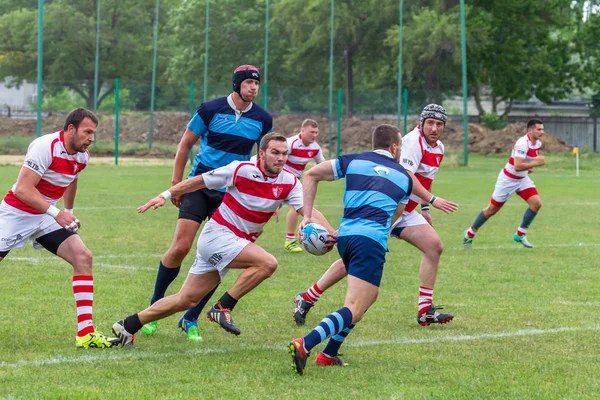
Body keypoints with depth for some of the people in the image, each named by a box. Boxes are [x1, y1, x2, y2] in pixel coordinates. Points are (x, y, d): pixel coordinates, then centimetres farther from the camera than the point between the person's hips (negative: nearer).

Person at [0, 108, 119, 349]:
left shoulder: (81, 157, 0)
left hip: (45, 217, 6)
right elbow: (22, 189, -29)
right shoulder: (45, 147, -24)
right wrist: (56, 213, -36)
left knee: (83, 257, -10)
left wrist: (69, 212, 30)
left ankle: (85, 334, -12)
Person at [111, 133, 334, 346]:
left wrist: (330, 232, -29)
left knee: (186, 300, 8)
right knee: (267, 263, -26)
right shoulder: (242, 170, -14)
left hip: (238, 242, 6)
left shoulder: (289, 183, -2)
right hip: (218, 234, -6)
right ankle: (223, 308, -15)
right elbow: (200, 181, -5)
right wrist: (166, 195, -7)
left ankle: (129, 326, 17)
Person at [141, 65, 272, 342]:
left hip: (232, 194, 3)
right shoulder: (211, 109, -5)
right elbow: (185, 144, 3)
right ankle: (154, 307, 6)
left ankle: (190, 320, 10)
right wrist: (176, 183, 0)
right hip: (200, 187, -3)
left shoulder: (262, 119, 2)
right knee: (181, 247, -13)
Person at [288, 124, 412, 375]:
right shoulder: (404, 177, 18)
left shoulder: (353, 162, 18)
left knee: (370, 295, 27)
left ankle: (329, 354, 21)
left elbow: (311, 175, 15)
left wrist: (307, 216, 14)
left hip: (345, 236, 5)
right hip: (372, 241, -5)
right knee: (355, 310, -10)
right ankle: (304, 345, -34)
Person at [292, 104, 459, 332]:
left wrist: (424, 209, 26)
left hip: (404, 212, 9)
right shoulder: (413, 141, -17)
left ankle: (425, 311, -1)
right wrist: (432, 200, -29)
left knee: (434, 246, -5)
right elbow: (406, 177, -28)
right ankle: (306, 299, 3)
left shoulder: (438, 149, 12)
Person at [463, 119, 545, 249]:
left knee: (536, 203, -11)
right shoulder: (522, 143, -29)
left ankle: (520, 235, 3)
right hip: (508, 180, -7)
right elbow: (517, 166, -37)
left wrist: (530, 167, 4)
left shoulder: (538, 143, -1)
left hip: (522, 179, 8)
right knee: (492, 210, 3)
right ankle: (469, 233, 23)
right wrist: (536, 163, -34)